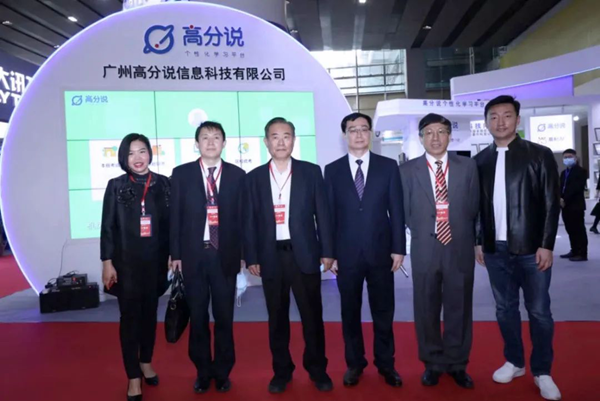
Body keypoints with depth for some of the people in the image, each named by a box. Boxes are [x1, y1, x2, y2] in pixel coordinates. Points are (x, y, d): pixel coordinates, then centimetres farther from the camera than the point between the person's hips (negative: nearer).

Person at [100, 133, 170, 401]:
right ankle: (133, 377, 12)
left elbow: (171, 223, 3)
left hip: (155, 261, 2)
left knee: (149, 313, 13)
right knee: (130, 316, 2)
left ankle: (146, 362, 32)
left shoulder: (163, 184, 2)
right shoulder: (116, 186, -1)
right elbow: (108, 227, -1)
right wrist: (107, 262, -6)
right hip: (126, 262, -1)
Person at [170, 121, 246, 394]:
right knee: (198, 317, 12)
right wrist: (175, 254, -1)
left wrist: (245, 253, 0)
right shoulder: (181, 174, 4)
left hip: (225, 255, 0)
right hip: (194, 254, 0)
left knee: (224, 317, 9)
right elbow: (175, 216, 3)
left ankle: (222, 372, 27)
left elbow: (242, 217, 3)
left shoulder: (237, 175, 3)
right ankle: (203, 372, 29)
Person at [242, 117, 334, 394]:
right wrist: (251, 257, 1)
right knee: (277, 318, 11)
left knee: (312, 316, 8)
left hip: (304, 253, -1)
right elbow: (249, 221, 5)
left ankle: (317, 369, 27)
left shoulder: (311, 172, 2)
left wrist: (327, 251, -2)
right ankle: (282, 370, 28)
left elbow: (322, 213, 2)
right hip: (271, 256, 1)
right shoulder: (254, 177, 4)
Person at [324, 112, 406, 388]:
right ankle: (354, 363, 29)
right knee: (350, 312, 12)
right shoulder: (332, 170, 3)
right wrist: (329, 253, -1)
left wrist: (398, 248, -3)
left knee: (383, 312, 11)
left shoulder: (388, 167, 3)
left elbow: (396, 210, 2)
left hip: (380, 252, 0)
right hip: (347, 254, 0)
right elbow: (329, 214, 2)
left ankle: (386, 364, 29)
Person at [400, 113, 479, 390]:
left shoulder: (468, 166, 5)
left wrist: (460, 235, 5)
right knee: (426, 309, 10)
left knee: (459, 308, 10)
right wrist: (423, 235, 2)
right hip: (424, 249, 0)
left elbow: (474, 207, 8)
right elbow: (406, 211, 5)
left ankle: (457, 364, 28)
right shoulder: (407, 170, 2)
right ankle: (432, 363, 28)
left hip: (460, 248, 1)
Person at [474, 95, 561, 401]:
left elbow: (552, 203, -5)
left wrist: (546, 245, -10)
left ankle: (542, 371, 23)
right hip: (495, 250, 3)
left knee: (539, 312, 6)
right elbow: (477, 205, 8)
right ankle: (514, 362, 30)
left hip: (531, 249, -3)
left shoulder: (539, 155, -2)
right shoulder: (480, 160, 6)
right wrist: (478, 242, 6)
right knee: (505, 309, 13)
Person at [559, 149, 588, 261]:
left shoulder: (581, 171, -4)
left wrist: (565, 200, -17)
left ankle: (582, 254, -1)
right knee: (570, 230, 11)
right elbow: (561, 187, 14)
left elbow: (576, 188, -15)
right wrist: (560, 199, -5)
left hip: (576, 205, -8)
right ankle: (575, 251, 20)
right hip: (566, 206, 8)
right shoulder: (564, 172, 20)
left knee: (579, 230, -5)